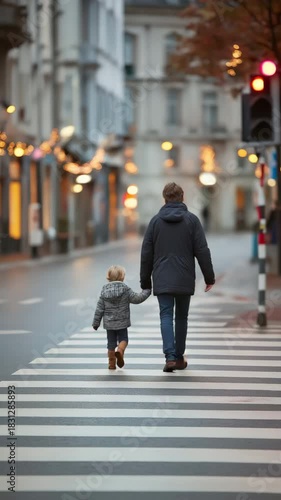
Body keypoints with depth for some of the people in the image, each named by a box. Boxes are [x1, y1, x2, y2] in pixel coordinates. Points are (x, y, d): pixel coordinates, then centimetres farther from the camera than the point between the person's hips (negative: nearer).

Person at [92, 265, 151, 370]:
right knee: (123, 339, 9)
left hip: (109, 323, 3)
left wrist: (96, 322, 9)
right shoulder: (125, 289, -8)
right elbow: (136, 298, -5)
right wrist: (146, 291, 8)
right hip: (122, 322, -3)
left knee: (111, 342, 9)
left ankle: (112, 363, 10)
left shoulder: (104, 290, 1)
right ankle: (120, 351, -21)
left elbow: (99, 308, 3)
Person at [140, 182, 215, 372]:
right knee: (181, 317, 13)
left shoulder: (155, 221, 3)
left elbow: (146, 253, 4)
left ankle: (170, 356, -18)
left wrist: (145, 281, 12)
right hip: (185, 280, 0)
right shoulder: (192, 220, -1)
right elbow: (202, 251, -4)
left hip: (162, 280, 0)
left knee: (166, 317, -2)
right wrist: (209, 277, 3)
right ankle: (179, 357, 19)